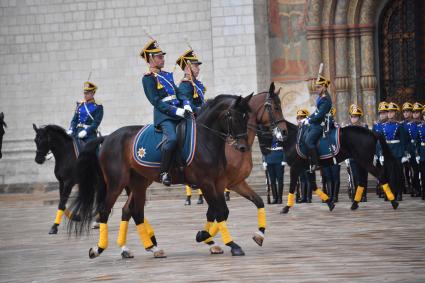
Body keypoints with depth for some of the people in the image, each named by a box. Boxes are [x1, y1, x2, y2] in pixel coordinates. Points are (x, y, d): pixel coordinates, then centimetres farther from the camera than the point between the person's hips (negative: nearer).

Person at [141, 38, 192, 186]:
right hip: (164, 115, -8)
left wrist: (186, 105, -2)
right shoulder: (148, 78, -2)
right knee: (172, 138, -32)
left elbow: (179, 93, 20)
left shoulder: (167, 75, 23)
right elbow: (157, 102, -11)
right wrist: (177, 111, -18)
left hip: (179, 112, 8)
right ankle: (163, 173, -20)